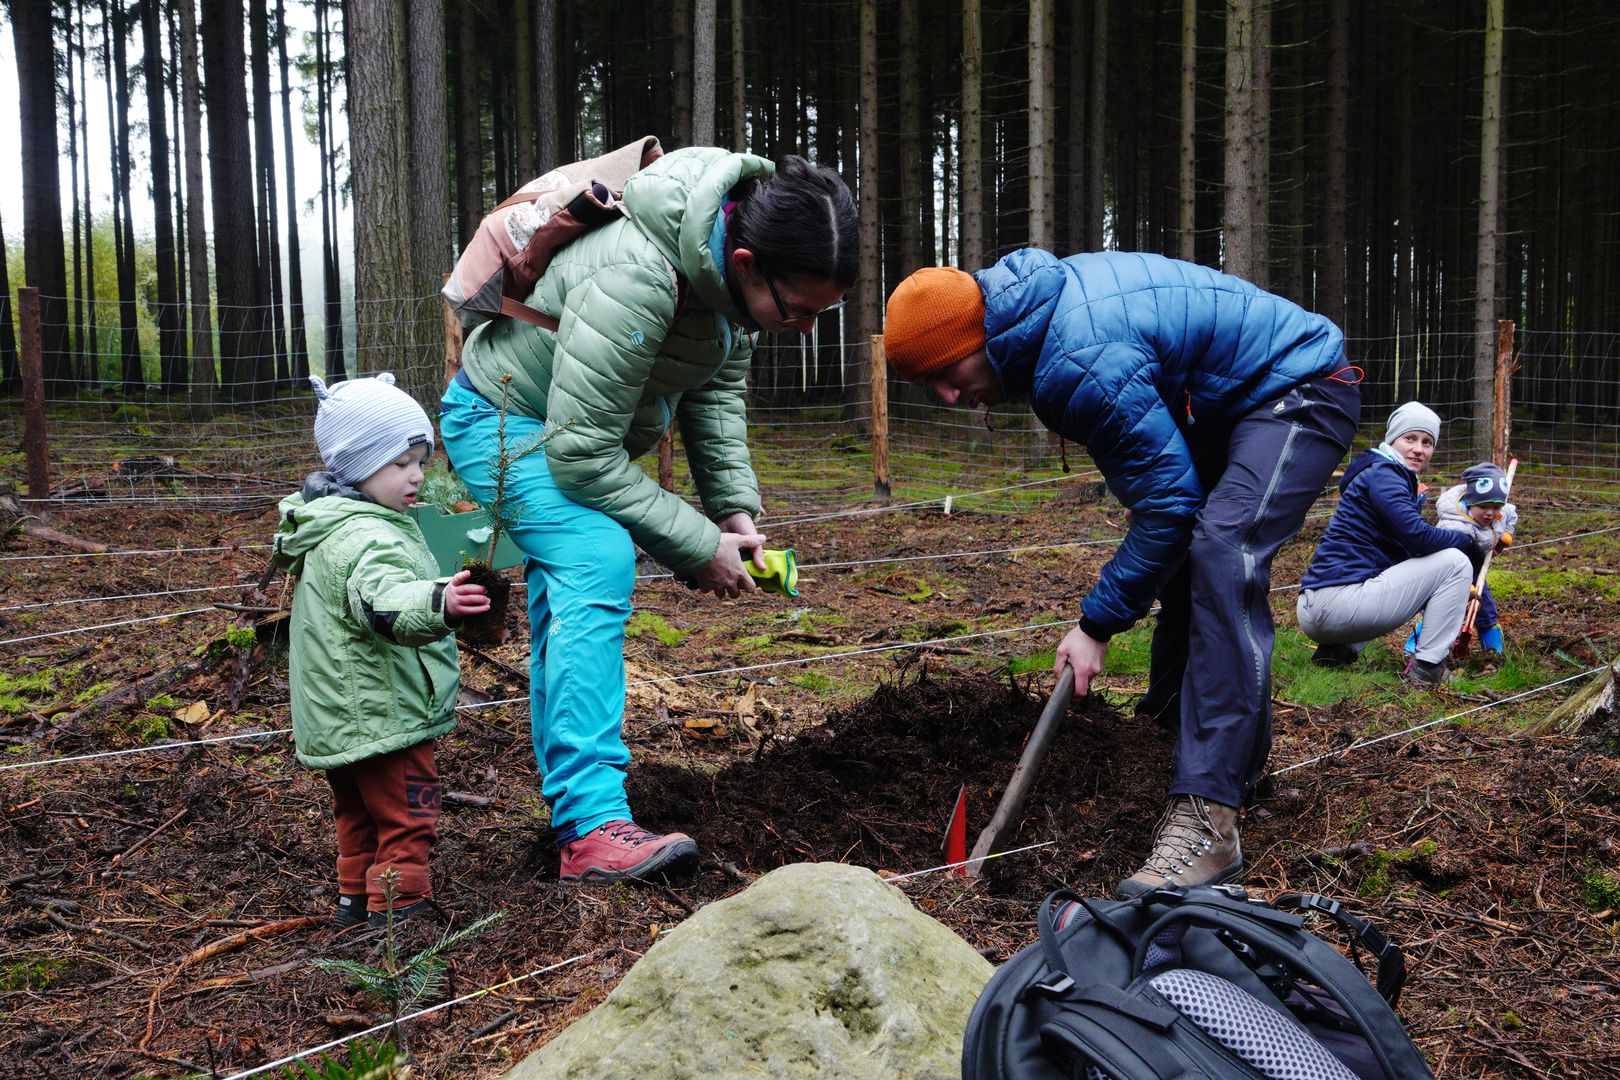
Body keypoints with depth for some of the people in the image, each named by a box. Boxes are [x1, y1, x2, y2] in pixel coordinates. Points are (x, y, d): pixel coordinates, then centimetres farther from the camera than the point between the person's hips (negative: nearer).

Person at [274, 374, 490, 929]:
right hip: (384, 717, -11)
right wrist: (439, 604, -61)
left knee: (359, 815, 24)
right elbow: (385, 602, -43)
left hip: (341, 722, 11)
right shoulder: (369, 538, -24)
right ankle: (396, 909, 5)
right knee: (406, 820, -1)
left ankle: (354, 898, 37)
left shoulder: (328, 528, 12)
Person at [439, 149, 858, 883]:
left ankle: (567, 795, 26)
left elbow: (717, 391, 0)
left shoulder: (745, 265, -13)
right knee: (596, 561, -28)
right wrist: (700, 547, -28)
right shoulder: (634, 279, -39)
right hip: (501, 417, -9)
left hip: (575, 426, 9)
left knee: (567, 601, 13)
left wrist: (735, 509, -13)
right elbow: (580, 454, -34)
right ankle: (593, 828, -28)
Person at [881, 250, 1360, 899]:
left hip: (1301, 391, -11)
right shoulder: (1038, 304, -2)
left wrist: (1097, 625, -22)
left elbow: (1169, 500, -28)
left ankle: (1206, 820, -34)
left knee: (1222, 553, -30)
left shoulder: (1081, 363, -33)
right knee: (1181, 560, 17)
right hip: (1230, 401, 11)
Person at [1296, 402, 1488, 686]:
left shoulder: (1400, 478, 24)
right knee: (1455, 561, -2)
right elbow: (1418, 536, -19)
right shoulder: (1382, 474, -6)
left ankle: (1337, 649, 15)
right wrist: (1468, 540, -2)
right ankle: (1427, 666, -2)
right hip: (1339, 602, -10)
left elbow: (1410, 545, 24)